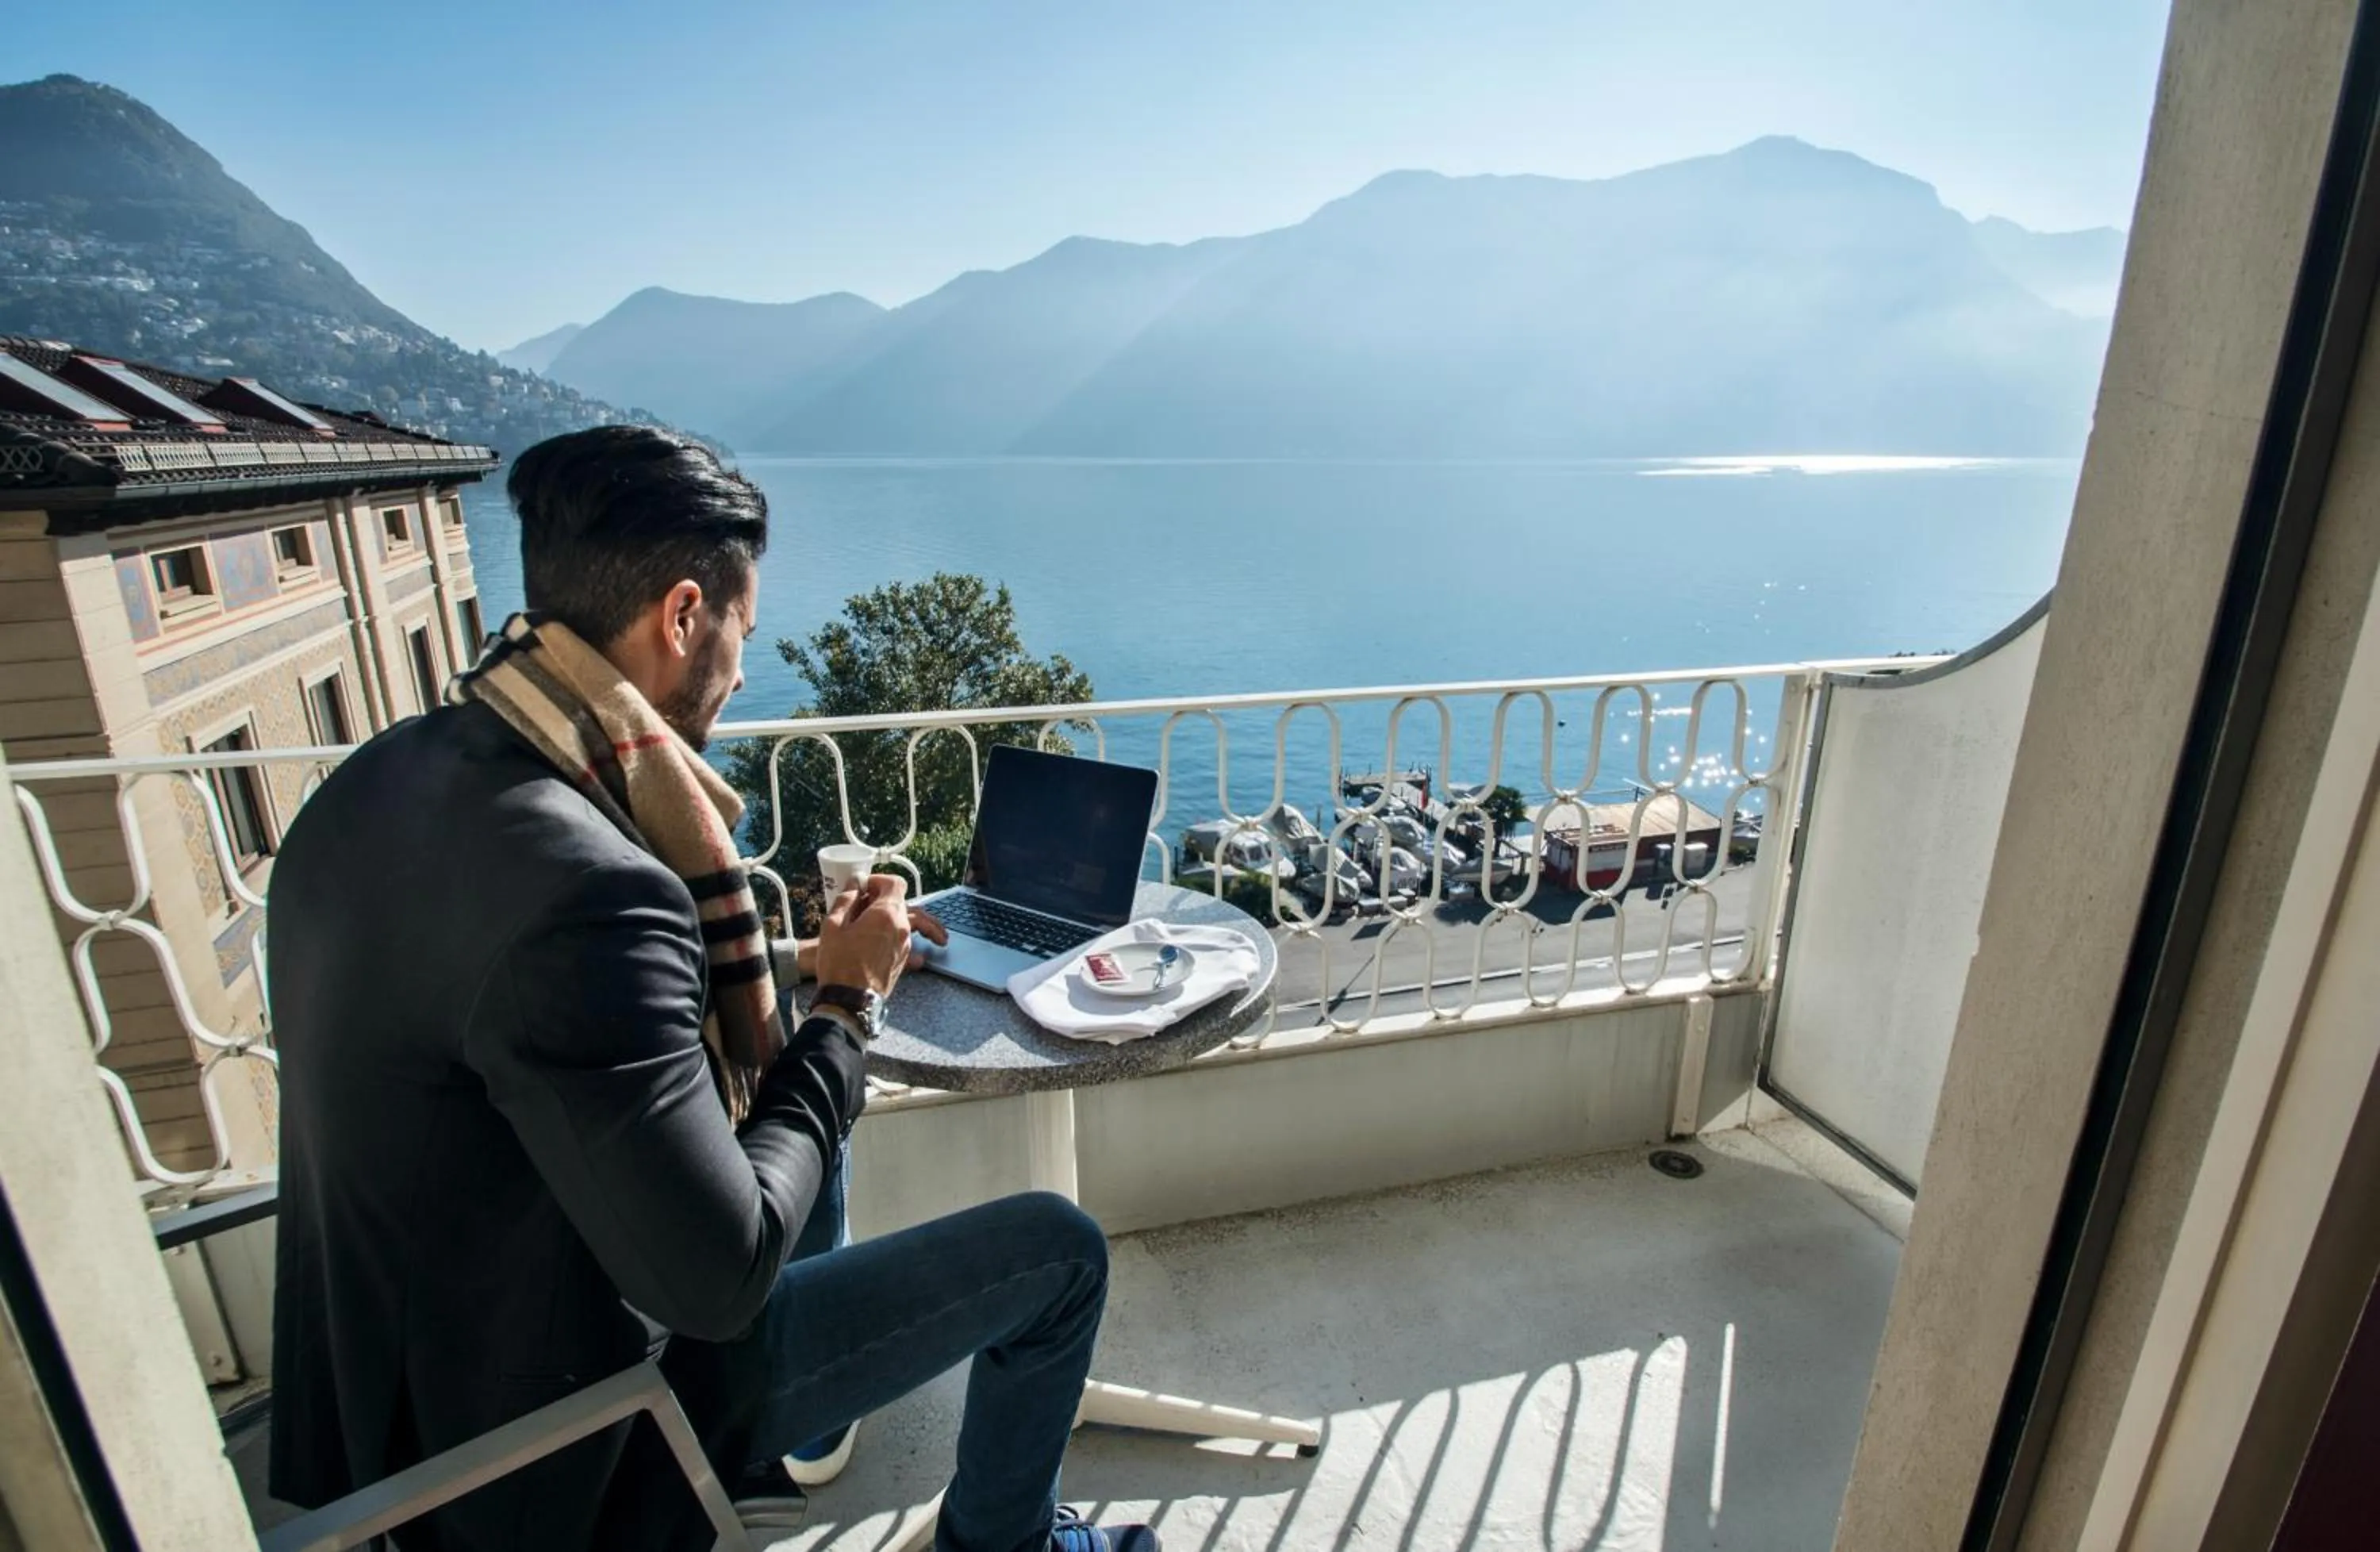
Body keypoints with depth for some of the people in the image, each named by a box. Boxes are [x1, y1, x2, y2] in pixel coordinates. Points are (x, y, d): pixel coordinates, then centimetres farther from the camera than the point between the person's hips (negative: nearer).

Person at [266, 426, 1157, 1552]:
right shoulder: (584, 888, -35)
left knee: (801, 1086, 27)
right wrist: (848, 1000, -18)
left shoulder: (376, 783, -5)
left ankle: (800, 1434, 46)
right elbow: (722, 1277, -29)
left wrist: (791, 972, 4)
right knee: (1057, 1248, -3)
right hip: (570, 1452, -8)